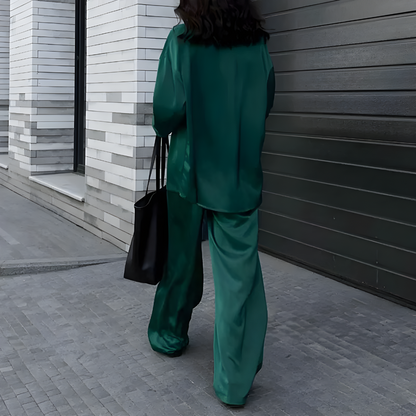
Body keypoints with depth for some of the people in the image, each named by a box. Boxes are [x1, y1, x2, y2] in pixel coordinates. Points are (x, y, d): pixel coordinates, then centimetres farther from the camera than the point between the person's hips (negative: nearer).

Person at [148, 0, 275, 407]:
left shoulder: (182, 40, -7)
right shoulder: (258, 45, 2)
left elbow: (167, 109, -14)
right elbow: (263, 107, 10)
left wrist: (163, 126, 8)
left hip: (190, 169, -1)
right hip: (241, 177, 1)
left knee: (181, 256, 19)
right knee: (238, 274, 2)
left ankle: (170, 335, 37)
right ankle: (233, 382, 3)